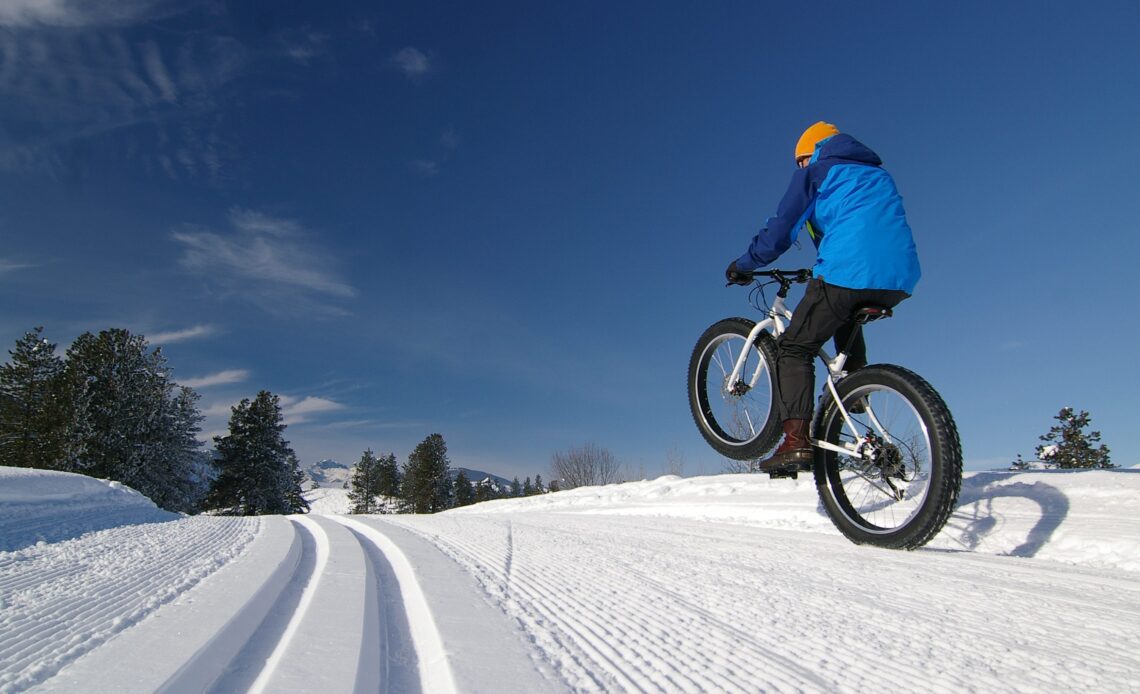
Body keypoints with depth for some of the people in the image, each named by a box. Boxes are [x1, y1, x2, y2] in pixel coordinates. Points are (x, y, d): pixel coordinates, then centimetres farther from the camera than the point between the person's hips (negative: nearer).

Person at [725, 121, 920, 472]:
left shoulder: (816, 171, 12)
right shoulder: (877, 173, 33)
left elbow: (780, 230, 5)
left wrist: (743, 265, 18)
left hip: (848, 273, -7)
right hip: (899, 279, 7)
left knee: (794, 347, 0)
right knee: (847, 317, 37)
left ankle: (797, 438, -13)